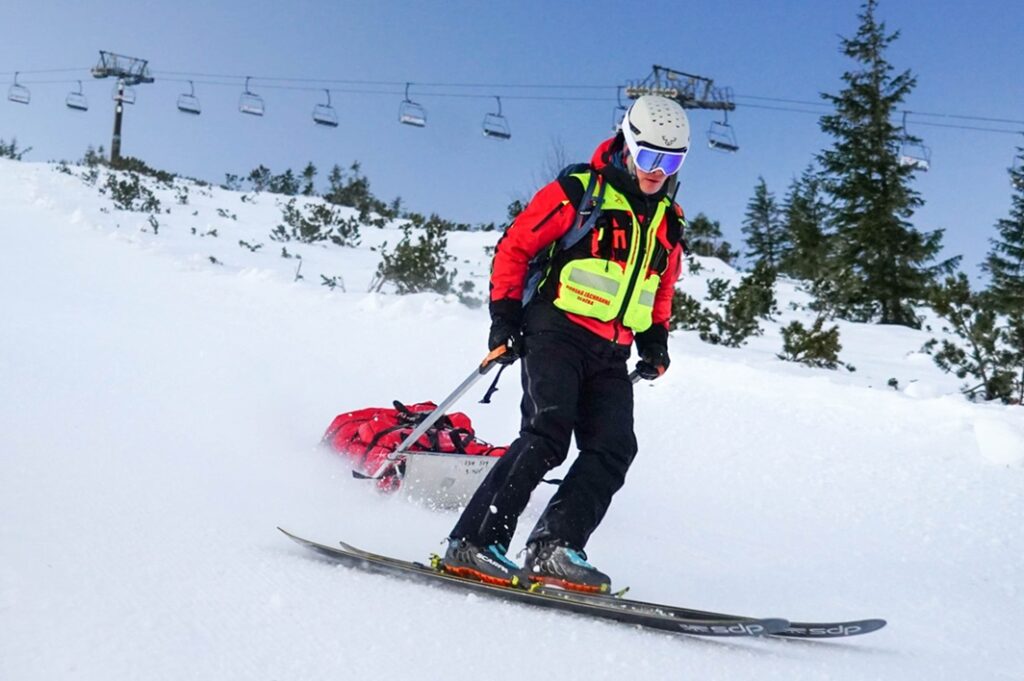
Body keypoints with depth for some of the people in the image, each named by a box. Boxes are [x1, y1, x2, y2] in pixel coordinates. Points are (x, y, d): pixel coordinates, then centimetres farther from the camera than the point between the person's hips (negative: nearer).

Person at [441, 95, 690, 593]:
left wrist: (656, 338, 15)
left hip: (611, 355, 7)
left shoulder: (668, 223, 17)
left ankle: (553, 547, -12)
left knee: (614, 450, -11)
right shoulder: (577, 193, -2)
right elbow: (513, 248, -1)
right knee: (548, 433, -23)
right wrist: (504, 314, -8)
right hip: (556, 332, -6)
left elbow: (662, 290, 31)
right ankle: (473, 542, -21)